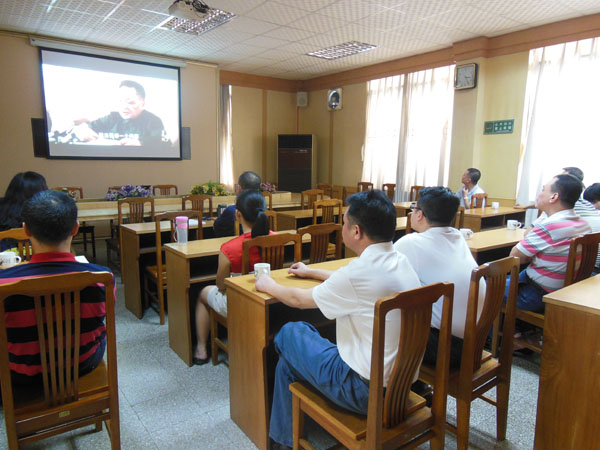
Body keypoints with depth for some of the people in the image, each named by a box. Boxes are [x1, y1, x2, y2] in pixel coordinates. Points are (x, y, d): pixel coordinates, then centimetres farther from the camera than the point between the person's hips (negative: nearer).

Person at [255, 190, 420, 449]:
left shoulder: (362, 270, -25)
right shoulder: (402, 263, 0)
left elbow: (299, 299, -9)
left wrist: (268, 285, 9)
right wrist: (312, 272, 29)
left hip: (368, 390, -8)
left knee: (290, 332, 9)